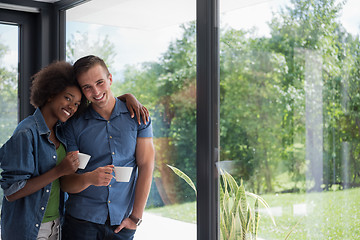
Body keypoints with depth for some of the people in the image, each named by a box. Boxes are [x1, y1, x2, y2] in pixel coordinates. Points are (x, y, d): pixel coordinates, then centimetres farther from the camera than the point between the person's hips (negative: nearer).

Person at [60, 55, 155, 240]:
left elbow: (146, 166, -2)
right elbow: (66, 183, -1)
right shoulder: (74, 125, 0)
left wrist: (136, 216, -6)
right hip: (82, 221, 0)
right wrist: (89, 178, -22)